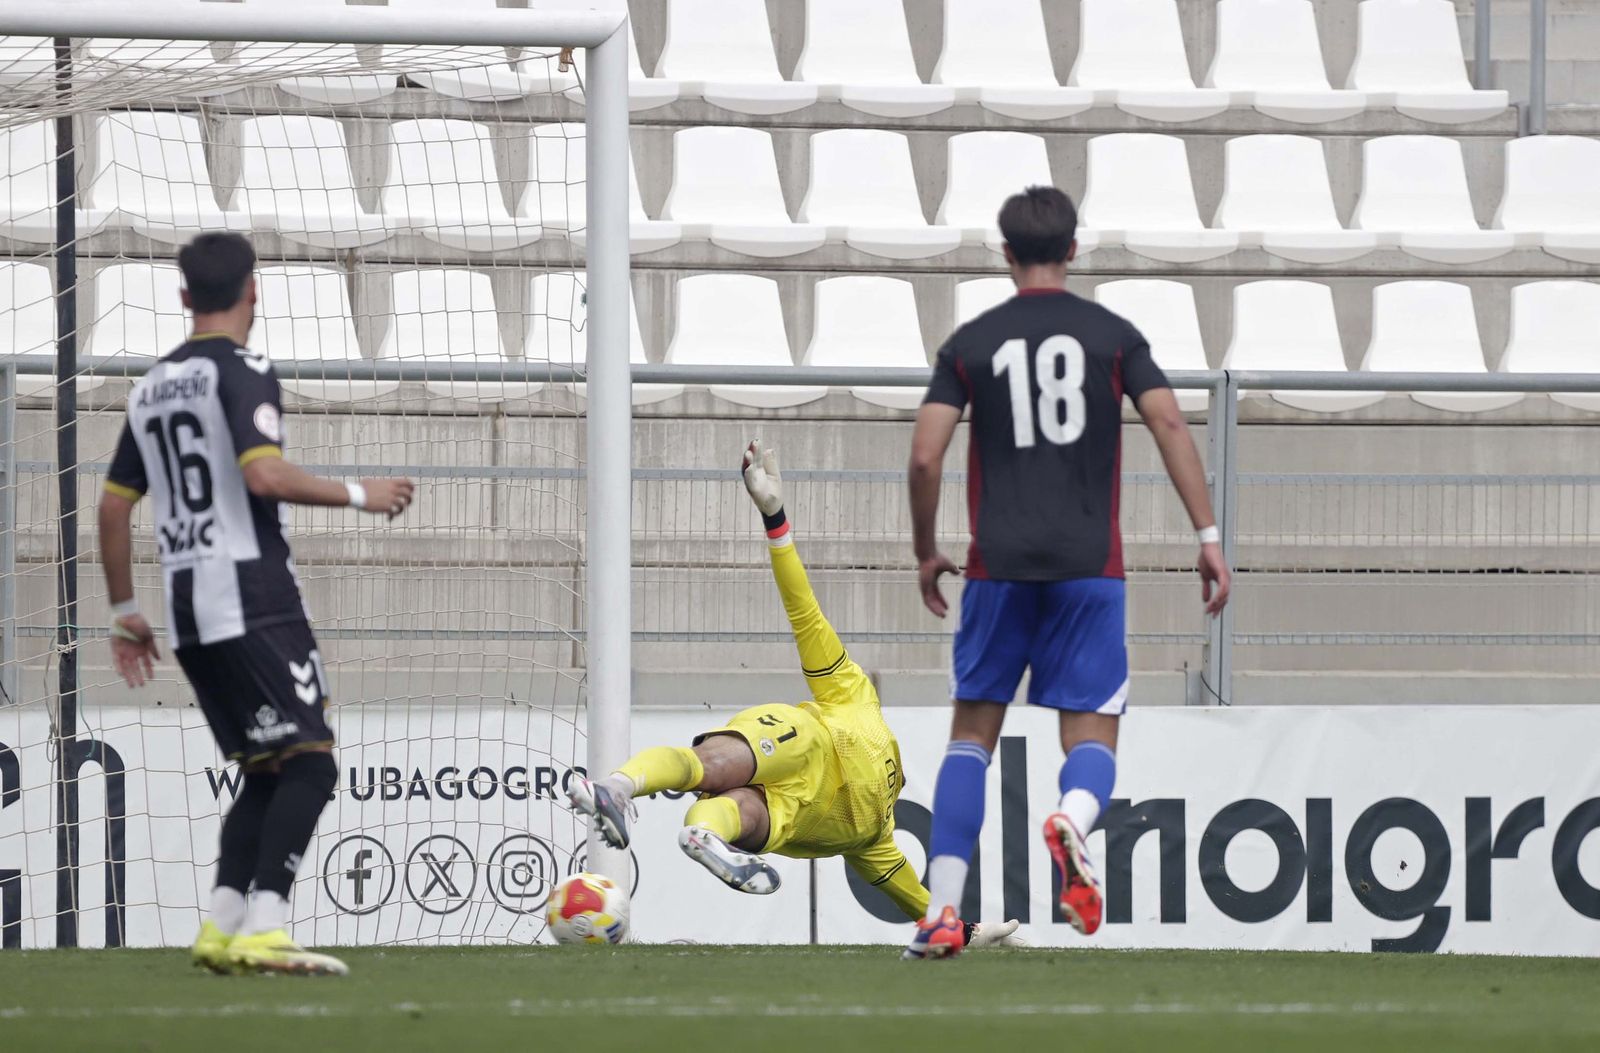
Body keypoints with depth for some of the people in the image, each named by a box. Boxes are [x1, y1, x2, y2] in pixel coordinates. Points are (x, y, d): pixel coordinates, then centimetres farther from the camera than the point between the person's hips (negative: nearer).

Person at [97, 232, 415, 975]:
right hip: (253, 599, -8)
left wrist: (123, 612, 26)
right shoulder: (243, 371, -6)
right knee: (309, 763, -10)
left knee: (266, 774, 14)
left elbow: (114, 505, 20)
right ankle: (262, 927, -24)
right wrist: (357, 495, -9)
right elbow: (264, 474, -21)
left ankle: (221, 926, 3)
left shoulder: (151, 388, 17)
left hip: (186, 610, 8)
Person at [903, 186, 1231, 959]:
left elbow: (924, 457, 0)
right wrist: (1208, 535, -4)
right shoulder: (1113, 336, 6)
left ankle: (942, 913, 0)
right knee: (1091, 736, 2)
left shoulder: (970, 343, 6)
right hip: (1088, 567, 0)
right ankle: (1073, 818, -35)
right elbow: (1169, 424, -5)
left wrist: (925, 553, 13)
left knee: (972, 731, 10)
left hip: (998, 568, 0)